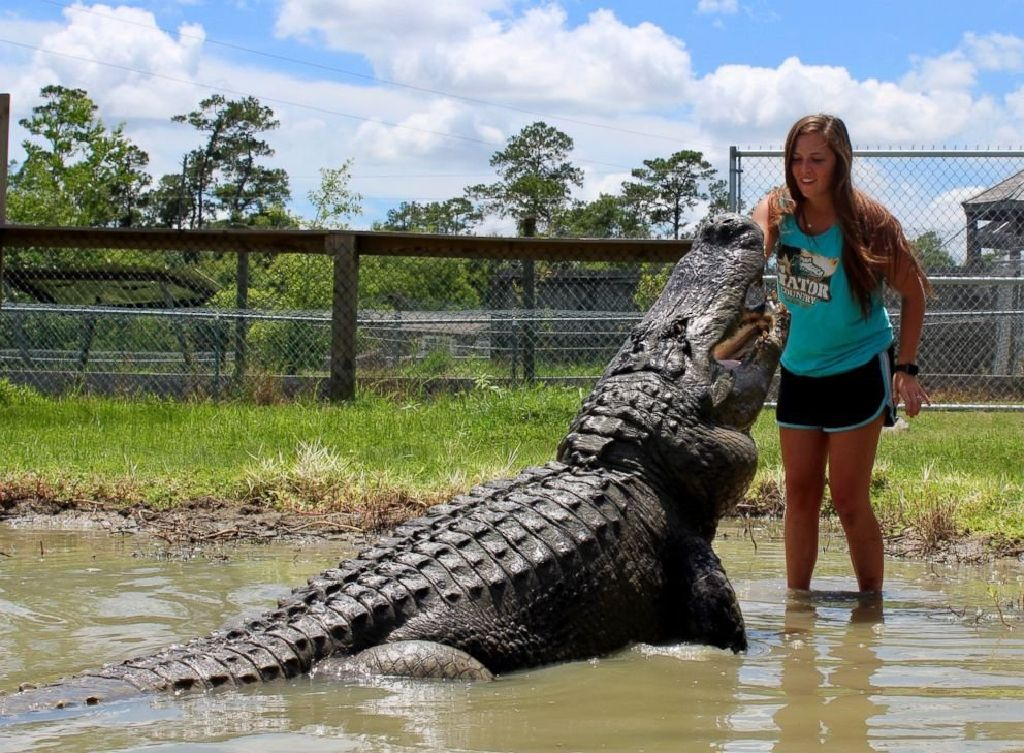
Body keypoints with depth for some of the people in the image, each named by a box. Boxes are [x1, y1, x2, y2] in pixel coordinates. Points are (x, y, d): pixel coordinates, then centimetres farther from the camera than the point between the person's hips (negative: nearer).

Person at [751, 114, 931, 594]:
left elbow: (913, 293, -4)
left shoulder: (867, 221, -13)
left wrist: (906, 369, -7)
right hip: (799, 371, 4)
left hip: (858, 371, -4)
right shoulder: (779, 210, -4)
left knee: (849, 500, 0)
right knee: (799, 495, 9)